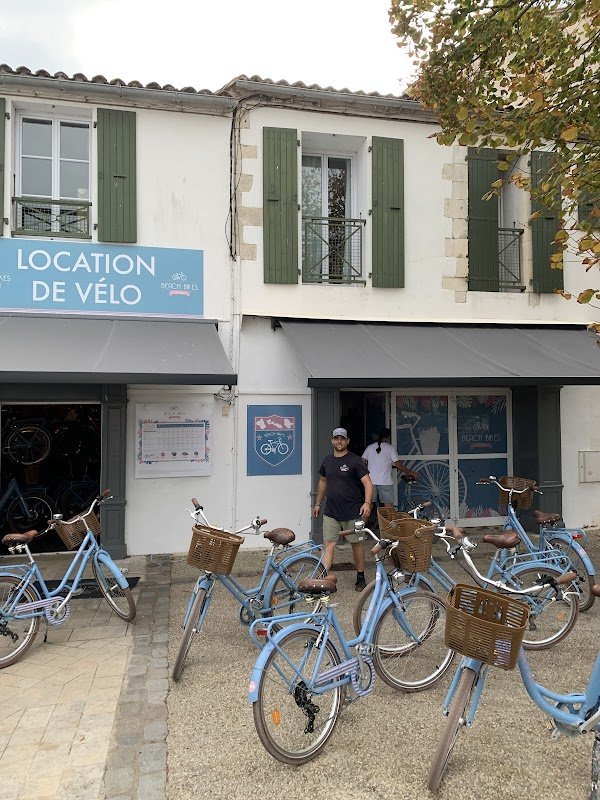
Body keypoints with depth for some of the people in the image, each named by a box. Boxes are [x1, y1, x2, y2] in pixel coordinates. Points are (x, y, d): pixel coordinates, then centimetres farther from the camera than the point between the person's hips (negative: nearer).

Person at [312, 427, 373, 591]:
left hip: (352, 513, -4)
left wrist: (367, 503, -26)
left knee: (356, 543, 10)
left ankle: (360, 577, 24)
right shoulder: (327, 461, 10)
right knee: (328, 545, -3)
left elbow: (367, 483, -12)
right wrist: (318, 503, 22)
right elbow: (323, 481, 22)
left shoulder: (355, 460, -7)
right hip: (331, 512, 4)